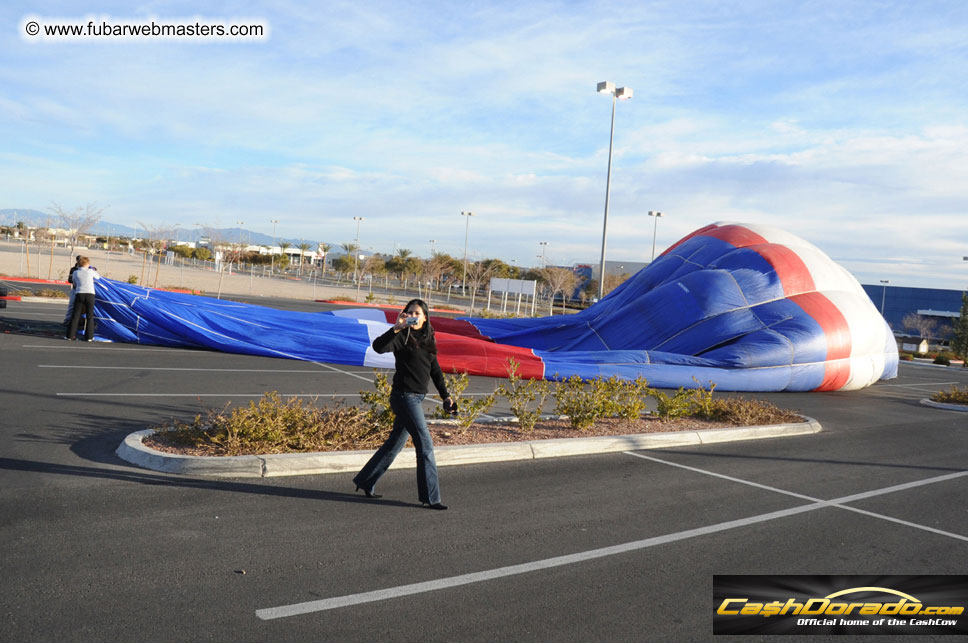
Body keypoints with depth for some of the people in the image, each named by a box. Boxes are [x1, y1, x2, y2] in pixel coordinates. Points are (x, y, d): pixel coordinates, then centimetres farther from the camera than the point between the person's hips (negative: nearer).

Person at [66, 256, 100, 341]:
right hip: (90, 294, -2)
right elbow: (98, 277, 23)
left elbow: (74, 283, 22)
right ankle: (89, 336, 3)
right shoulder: (90, 271, 4)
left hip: (79, 294, 2)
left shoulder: (75, 272, 9)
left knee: (76, 315, 7)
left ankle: (71, 335, 7)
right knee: (90, 316, 5)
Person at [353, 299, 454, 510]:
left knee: (395, 443, 16)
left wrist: (445, 395, 17)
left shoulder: (427, 339, 14)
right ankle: (430, 497, 1)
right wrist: (396, 328, -33)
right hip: (404, 396, -8)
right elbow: (378, 346, -27)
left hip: (416, 398, 8)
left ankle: (365, 481, 29)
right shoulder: (403, 337, -9)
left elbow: (435, 370, 20)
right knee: (425, 445, -7)